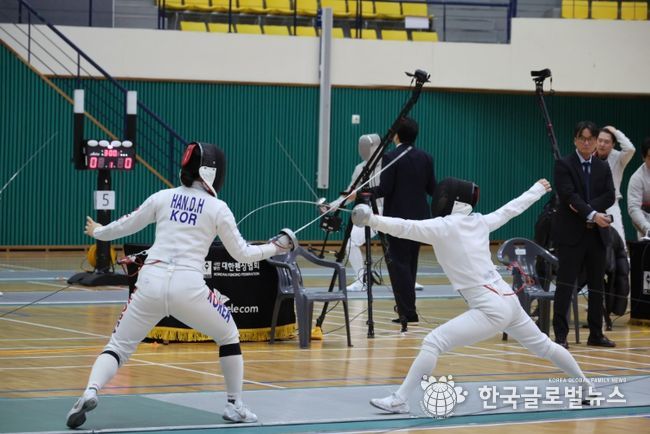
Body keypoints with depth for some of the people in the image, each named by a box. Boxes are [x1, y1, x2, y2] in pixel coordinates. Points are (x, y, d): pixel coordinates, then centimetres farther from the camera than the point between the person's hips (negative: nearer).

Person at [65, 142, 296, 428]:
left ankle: (90, 393, -19)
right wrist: (276, 247, 26)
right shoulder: (217, 208, 6)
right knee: (229, 336, 24)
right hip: (188, 287, -2)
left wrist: (98, 232, 44)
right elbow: (242, 254, 11)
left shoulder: (163, 197, 13)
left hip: (151, 283, 2)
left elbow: (125, 226, 25)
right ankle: (235, 405, 22)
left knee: (119, 347, 11)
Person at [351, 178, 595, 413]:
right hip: (508, 301, 8)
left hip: (492, 310, -8)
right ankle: (585, 386, 43)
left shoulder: (444, 226, -10)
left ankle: (399, 400, -18)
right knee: (543, 346, 28)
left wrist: (371, 220, -33)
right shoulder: (478, 222, 10)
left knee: (433, 343, -12)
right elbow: (511, 209, 24)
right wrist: (538, 190, 40)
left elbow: (405, 228, -24)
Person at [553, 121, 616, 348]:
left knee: (597, 285, 9)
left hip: (597, 234, 5)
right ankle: (560, 335, -4)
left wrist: (587, 208, -16)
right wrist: (592, 214, -27)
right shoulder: (564, 165, -3)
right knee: (565, 285, -5)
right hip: (571, 234, -5)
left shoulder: (603, 167, 12)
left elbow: (610, 196, 0)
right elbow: (568, 195, -16)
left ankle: (596, 334, 17)